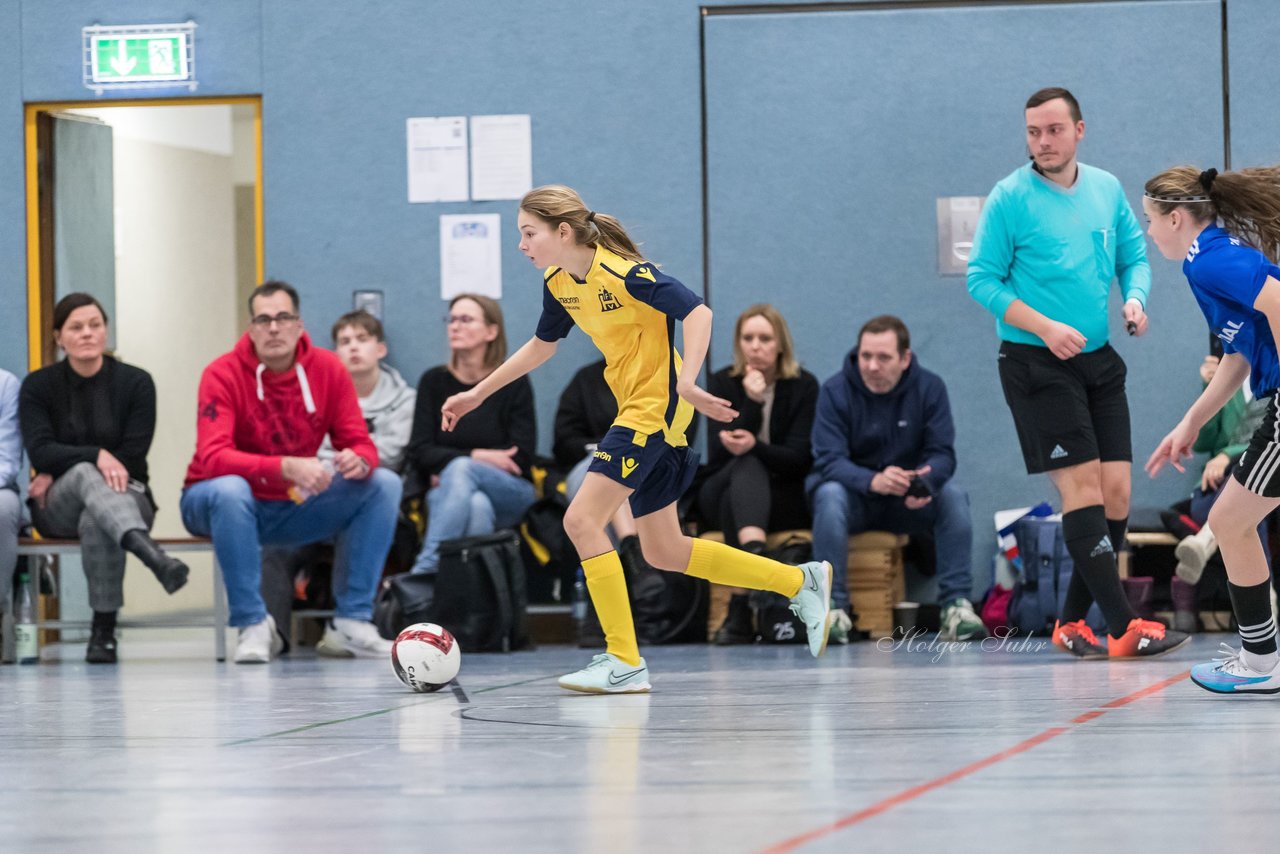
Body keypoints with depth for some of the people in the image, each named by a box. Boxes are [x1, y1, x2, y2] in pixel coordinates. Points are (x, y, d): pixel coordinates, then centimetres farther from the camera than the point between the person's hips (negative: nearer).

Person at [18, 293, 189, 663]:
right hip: (57, 507, 0)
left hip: (126, 496, 0)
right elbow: (39, 450, -11)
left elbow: (132, 456, -6)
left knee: (97, 520, -39)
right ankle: (151, 554, -64)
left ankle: (103, 631, -34)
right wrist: (96, 456, -28)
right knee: (86, 474, -37)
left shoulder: (136, 382, 0)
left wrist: (57, 472, -8)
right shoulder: (38, 386, 3)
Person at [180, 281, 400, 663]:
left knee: (383, 484, -12)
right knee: (229, 489, -39)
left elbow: (360, 443, -5)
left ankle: (350, 624, -14)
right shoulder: (224, 374, -17)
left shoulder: (328, 369, -5)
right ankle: (253, 626, -27)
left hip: (292, 509, 4)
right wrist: (286, 467, -43)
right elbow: (213, 458, -29)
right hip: (225, 504, -4)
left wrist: (359, 460, -32)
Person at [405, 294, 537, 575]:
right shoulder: (433, 381, 7)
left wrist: (458, 467, -9)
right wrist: (476, 456, -12)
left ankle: (424, 569, -43)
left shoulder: (514, 384, 3)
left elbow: (521, 457, -4)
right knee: (476, 506, -36)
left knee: (460, 469, -35)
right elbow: (420, 451, 0)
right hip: (447, 493, 1)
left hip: (511, 494, -1)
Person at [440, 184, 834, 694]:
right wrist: (476, 395, 24)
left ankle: (624, 663, -12)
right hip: (635, 414, 9)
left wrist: (687, 384, -36)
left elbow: (697, 313, -23)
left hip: (657, 408, -9)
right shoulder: (559, 282, 6)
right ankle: (802, 583, 22)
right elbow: (542, 345, 23)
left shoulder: (623, 273, -19)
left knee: (581, 521, -16)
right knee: (664, 553, 11)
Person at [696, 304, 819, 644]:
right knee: (746, 466, -35)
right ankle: (753, 552, -63)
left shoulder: (804, 386, -2)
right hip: (720, 493, 0)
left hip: (786, 498, 0)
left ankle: (740, 610, -46)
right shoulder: (721, 384, 0)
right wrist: (752, 403, -25)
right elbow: (719, 451, -13)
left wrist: (755, 446, -31)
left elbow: (799, 457, -11)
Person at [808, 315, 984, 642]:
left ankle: (956, 605, -26)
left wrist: (923, 483, -37)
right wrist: (874, 481, -42)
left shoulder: (929, 388, -5)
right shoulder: (835, 391, -11)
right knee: (829, 494, -34)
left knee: (953, 494, -26)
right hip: (855, 499, -2)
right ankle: (832, 607, -32)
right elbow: (829, 460, -21)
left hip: (910, 504, 2)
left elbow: (942, 454, -12)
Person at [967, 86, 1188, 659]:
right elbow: (982, 279, -7)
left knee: (1116, 493, 1)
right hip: (1036, 367, -6)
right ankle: (1122, 627, -16)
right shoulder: (1010, 198, -7)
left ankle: (1073, 622, 12)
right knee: (1081, 486, -13)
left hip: (1098, 361, 6)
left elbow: (1134, 257, 17)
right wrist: (1046, 328, -18)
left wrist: (1135, 300, -5)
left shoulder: (1107, 189, 8)